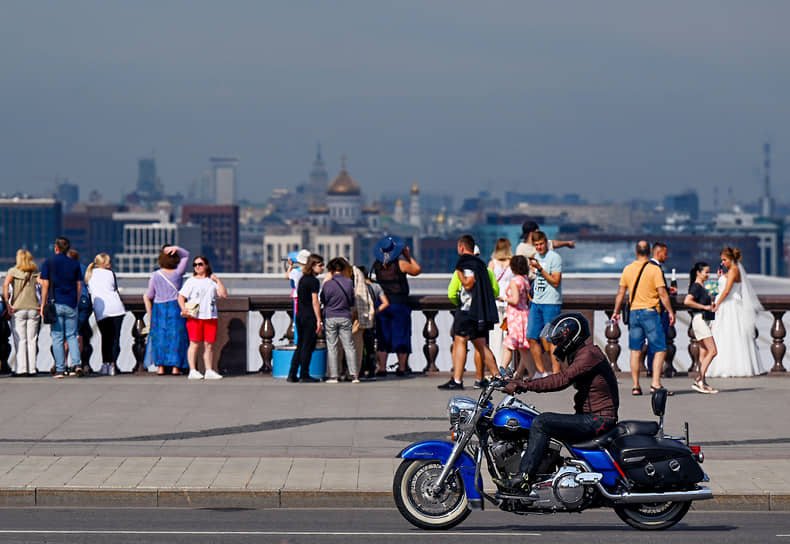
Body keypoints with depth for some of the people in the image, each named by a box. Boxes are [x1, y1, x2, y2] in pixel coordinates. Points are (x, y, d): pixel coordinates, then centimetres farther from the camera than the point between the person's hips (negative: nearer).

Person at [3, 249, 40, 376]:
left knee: (20, 340, -1)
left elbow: (6, 285, -12)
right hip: (34, 308, 2)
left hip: (18, 309, -2)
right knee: (32, 340, 5)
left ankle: (21, 368, -8)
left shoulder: (13, 271, 2)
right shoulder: (35, 273, 9)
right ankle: (31, 368, 1)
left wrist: (7, 303, -13)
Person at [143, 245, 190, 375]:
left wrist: (150, 313, 17)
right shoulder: (178, 273, -6)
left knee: (160, 336, 7)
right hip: (176, 307, -1)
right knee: (176, 335, 2)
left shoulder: (155, 276, -3)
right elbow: (186, 255, 6)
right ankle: (175, 366, -1)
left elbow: (149, 296, 3)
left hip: (159, 308, 1)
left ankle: (161, 366, 4)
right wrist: (176, 249, -10)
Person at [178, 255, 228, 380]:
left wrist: (218, 280, 1)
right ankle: (192, 371, -7)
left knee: (209, 345, 3)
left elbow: (224, 294, 7)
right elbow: (181, 297, 1)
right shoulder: (191, 281, 6)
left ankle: (209, 371, 7)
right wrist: (184, 309, -15)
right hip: (194, 317, -3)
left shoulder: (212, 281, 15)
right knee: (195, 344, -8)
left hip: (210, 317, 3)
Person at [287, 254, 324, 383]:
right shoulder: (314, 281, -12)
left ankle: (292, 374, 11)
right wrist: (319, 320, -15)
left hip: (300, 315, 8)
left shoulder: (302, 279, 14)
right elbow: (315, 302, -16)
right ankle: (304, 375, 1)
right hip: (310, 316, -8)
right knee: (308, 347, -2)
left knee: (300, 346, 12)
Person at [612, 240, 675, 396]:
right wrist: (670, 312, -5)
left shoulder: (627, 269, 5)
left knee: (635, 351, 9)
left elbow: (621, 293, 10)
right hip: (650, 312, -5)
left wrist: (616, 311, 20)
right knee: (660, 349, -1)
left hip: (634, 312, 5)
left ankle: (636, 386, 8)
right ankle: (656, 384, -12)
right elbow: (662, 293, -11)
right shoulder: (654, 269, -8)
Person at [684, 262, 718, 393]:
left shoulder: (701, 287, 17)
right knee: (712, 351, -12)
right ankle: (699, 381, -14)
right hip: (699, 319, -10)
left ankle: (702, 383, 8)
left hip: (704, 321, 10)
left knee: (704, 353, 8)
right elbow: (687, 301, -26)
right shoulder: (696, 286, -12)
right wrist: (704, 307, -20)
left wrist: (710, 304, 15)